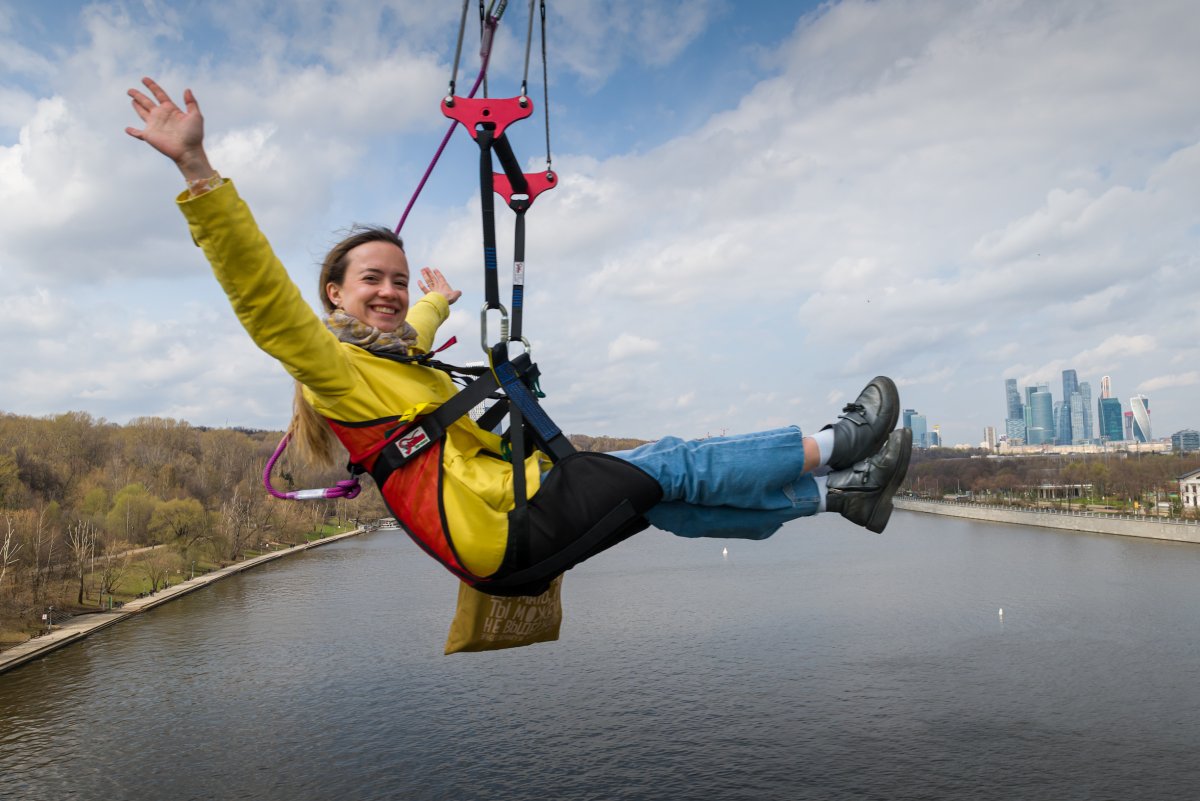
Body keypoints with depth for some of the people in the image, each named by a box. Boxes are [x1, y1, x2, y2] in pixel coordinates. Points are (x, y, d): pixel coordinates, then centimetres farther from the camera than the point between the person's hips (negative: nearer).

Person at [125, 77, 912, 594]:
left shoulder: (397, 355, 18)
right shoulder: (333, 366, -8)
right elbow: (262, 291, -23)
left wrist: (438, 303, 62)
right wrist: (196, 167, -33)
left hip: (516, 509, 9)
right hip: (503, 539, -9)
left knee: (666, 498, 5)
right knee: (670, 464, -9)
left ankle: (837, 493, 13)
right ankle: (833, 444, 3)